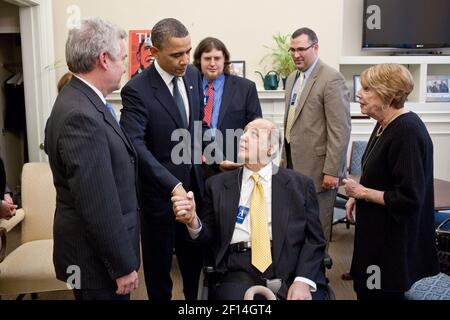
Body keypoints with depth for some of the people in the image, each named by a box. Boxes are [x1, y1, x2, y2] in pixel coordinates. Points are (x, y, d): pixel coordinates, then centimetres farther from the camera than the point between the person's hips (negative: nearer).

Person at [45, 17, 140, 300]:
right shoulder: (80, 116, -26)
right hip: (98, 259, -9)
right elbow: (98, 206, -26)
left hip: (100, 250, 9)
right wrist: (124, 266, -18)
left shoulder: (82, 101, 5)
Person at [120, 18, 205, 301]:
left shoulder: (193, 75, 1)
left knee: (195, 256, 19)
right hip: (160, 190, -6)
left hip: (194, 184, 6)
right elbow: (135, 144, -30)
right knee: (159, 262, 12)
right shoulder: (137, 90, -20)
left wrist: (198, 151, 7)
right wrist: (172, 185, -37)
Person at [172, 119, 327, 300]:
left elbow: (314, 238, 5)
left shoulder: (300, 184, 9)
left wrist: (303, 280, -10)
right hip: (240, 271, 0)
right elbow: (210, 237, 13)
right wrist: (193, 221, -8)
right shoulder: (218, 184, 12)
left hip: (289, 270, 0)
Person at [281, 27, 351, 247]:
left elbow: (340, 129, -16)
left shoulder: (332, 79, -11)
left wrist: (332, 171, -17)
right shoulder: (292, 79, 15)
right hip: (294, 164, 7)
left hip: (317, 167, -7)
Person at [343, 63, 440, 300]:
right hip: (376, 229, 9)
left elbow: (410, 199, -25)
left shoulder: (408, 132, -24)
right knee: (364, 289, 19)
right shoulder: (384, 124, 4)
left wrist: (362, 192, -16)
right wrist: (357, 196, 4)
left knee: (382, 293, 7)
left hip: (393, 239, -9)